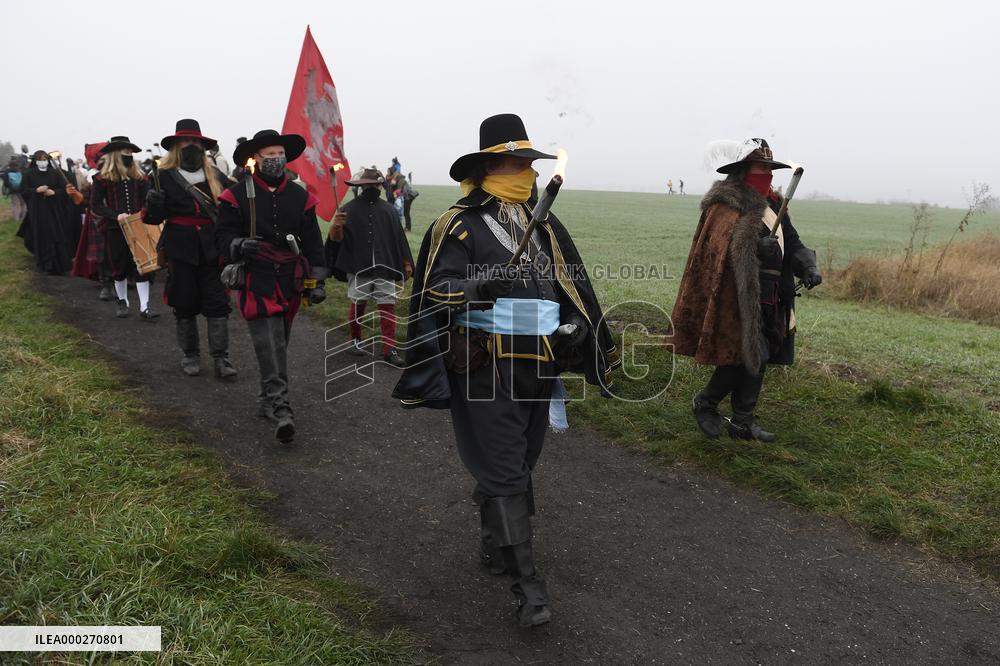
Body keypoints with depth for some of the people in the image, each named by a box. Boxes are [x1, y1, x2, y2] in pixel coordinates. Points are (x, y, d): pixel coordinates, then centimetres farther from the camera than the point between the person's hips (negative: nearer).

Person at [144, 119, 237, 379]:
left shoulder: (215, 176, 9)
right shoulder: (164, 177, 1)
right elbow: (154, 218, -2)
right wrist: (153, 204, -22)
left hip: (212, 248, 2)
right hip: (181, 249, -1)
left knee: (217, 303, -1)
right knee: (185, 303, 7)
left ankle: (221, 358, 4)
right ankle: (190, 355, 21)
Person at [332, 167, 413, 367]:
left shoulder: (388, 210, 8)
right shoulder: (350, 209, -2)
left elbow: (398, 238, 12)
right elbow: (338, 238, -7)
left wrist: (407, 263, 10)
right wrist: (336, 226, -29)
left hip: (385, 268, 2)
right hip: (358, 268, -2)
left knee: (388, 307, -1)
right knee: (357, 305, 11)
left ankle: (389, 350, 4)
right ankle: (355, 339, 33)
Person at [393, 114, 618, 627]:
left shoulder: (544, 224, 14)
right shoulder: (459, 224, -6)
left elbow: (573, 285, 19)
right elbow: (435, 288, -13)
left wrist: (576, 326, 2)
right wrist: (477, 287, -32)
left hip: (538, 365, 7)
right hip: (486, 367, -6)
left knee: (516, 463, 17)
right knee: (505, 472, -6)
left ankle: (493, 546, 37)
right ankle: (526, 582, -1)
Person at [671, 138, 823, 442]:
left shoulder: (772, 205, 15)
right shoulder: (726, 206, -10)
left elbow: (792, 243, 16)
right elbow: (719, 249, -23)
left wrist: (808, 268, -2)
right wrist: (758, 248, -36)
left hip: (769, 300, 8)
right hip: (739, 298, -8)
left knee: (758, 359, 12)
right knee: (744, 357, -8)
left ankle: (742, 423, 25)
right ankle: (705, 402, 17)